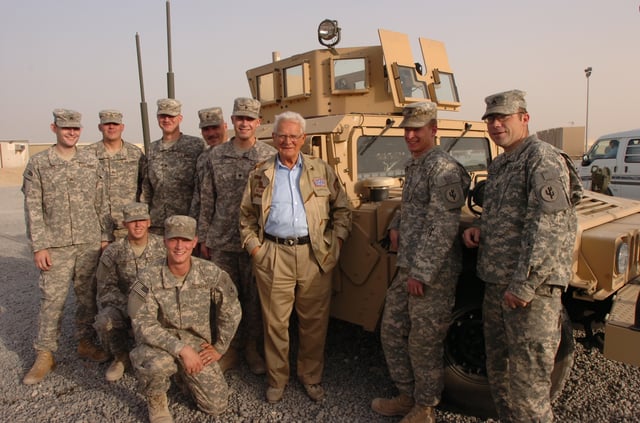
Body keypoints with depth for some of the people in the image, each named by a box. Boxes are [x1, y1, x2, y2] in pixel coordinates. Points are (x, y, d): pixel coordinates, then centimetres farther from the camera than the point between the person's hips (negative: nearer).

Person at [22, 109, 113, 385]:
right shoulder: (37, 164, 0)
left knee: (88, 296, 10)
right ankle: (44, 355, 14)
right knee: (51, 300, 1)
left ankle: (86, 342, 26)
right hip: (55, 246, -2)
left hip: (90, 244, 2)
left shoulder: (91, 162, 6)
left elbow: (102, 202, 7)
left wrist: (105, 236, 3)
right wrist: (39, 246, -8)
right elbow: (33, 209, -3)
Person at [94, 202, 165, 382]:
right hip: (123, 304, 1)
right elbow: (106, 288, -6)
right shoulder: (113, 252, -4)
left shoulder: (163, 246, -5)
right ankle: (121, 357, 4)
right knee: (104, 321, -30)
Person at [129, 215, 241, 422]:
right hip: (159, 344, -2)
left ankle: (184, 374, 30)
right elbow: (143, 325, -22)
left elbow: (231, 311, 0)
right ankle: (155, 401, 0)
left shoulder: (211, 273, -13)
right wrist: (181, 349, -30)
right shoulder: (148, 278, -18)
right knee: (159, 363, -37)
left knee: (217, 406, 0)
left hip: (197, 344, 3)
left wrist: (219, 348, 2)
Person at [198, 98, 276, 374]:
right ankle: (230, 347, 29)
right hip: (221, 242, 2)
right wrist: (204, 237, 8)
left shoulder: (270, 157, -3)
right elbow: (207, 200, 10)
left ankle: (252, 348, 28)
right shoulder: (216, 156, 6)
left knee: (254, 298, 9)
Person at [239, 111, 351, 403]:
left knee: (314, 321, 9)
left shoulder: (322, 171, 8)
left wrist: (336, 242, 0)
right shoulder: (260, 174, 9)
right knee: (275, 321, 7)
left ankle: (311, 377, 28)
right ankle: (277, 379, 26)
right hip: (273, 255, 0)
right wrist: (253, 246, 1)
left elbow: (342, 209, 10)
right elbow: (246, 215, 12)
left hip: (315, 255, 1)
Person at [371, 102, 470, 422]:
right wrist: (395, 226, 10)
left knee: (424, 344, 5)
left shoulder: (443, 169, -16)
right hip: (407, 268, 9)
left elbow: (443, 228, -21)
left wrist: (420, 273, -20)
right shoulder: (412, 165, 14)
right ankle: (407, 395, 35)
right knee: (391, 331, 16)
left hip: (432, 272, -9)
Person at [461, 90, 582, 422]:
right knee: (499, 377, 19)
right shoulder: (498, 166, 16)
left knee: (526, 389, -2)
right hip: (495, 286, 9)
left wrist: (523, 285, -23)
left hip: (531, 289, -9)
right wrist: (478, 230, 5)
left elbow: (548, 227, -21)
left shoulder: (543, 160, -12)